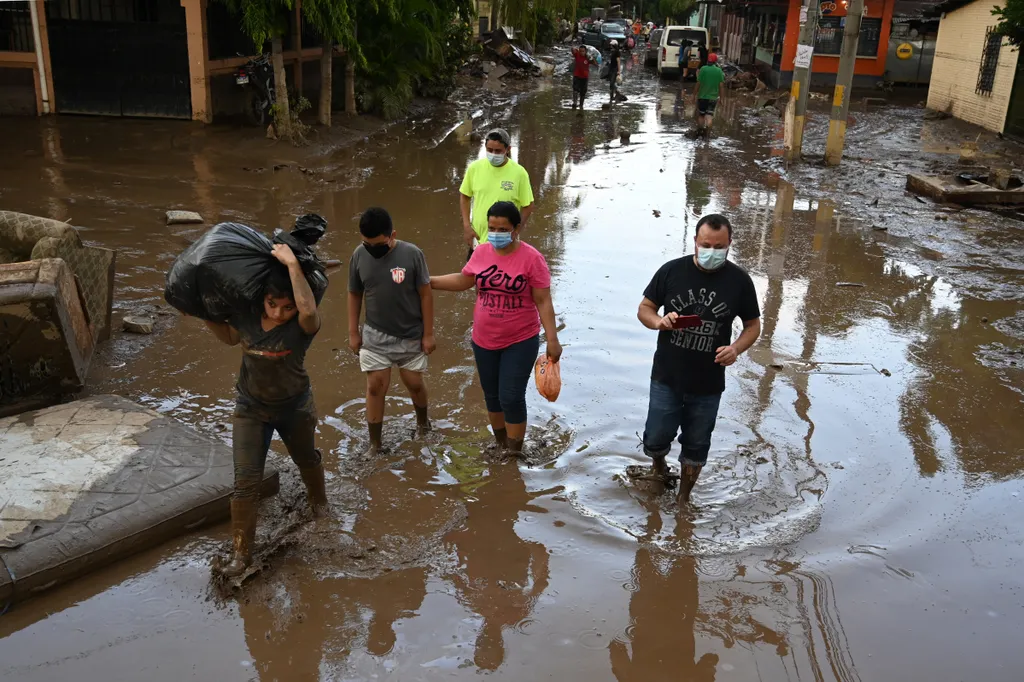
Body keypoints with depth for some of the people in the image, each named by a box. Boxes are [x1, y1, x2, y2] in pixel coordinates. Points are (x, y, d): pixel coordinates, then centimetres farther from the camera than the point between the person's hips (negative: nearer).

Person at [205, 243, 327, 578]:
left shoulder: (302, 325, -29)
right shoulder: (247, 315, -16)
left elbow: (309, 309, -55)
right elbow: (230, 336, 7)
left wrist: (293, 264, -53)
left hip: (295, 408, -2)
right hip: (251, 409, 2)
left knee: (306, 459, 26)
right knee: (246, 480, -2)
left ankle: (318, 498, 60)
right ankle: (240, 551, 10)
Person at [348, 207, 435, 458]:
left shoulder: (412, 254, -18)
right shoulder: (359, 255, -10)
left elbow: (425, 294, -10)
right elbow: (354, 295, 2)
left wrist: (428, 334, -8)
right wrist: (353, 332, 3)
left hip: (411, 336, -1)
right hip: (375, 336, 1)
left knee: (414, 384, 13)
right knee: (375, 387, 2)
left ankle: (422, 421, 43)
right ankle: (374, 444, 16)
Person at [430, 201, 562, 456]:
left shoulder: (531, 258, -16)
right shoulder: (481, 252, -2)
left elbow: (543, 301, -14)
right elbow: (463, 281, 13)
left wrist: (552, 340, -16)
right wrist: (428, 280, 9)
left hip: (521, 341, -5)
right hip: (484, 340, 5)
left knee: (511, 398, -3)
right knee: (492, 395, 17)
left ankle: (515, 454, 15)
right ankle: (500, 444, 37)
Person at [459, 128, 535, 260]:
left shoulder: (519, 173, -12)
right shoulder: (474, 168, -4)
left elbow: (528, 206, -6)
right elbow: (464, 197, 7)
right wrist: (466, 226, 0)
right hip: (477, 239, 3)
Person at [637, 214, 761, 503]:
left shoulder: (739, 280, -7)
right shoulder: (671, 271, -8)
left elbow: (753, 325, 2)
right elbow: (644, 309, 2)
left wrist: (736, 348, -18)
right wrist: (660, 322, -21)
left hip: (708, 384, 0)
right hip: (666, 378, 0)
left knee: (696, 446, 14)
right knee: (655, 440, 7)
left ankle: (683, 498, 37)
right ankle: (659, 464, 43)